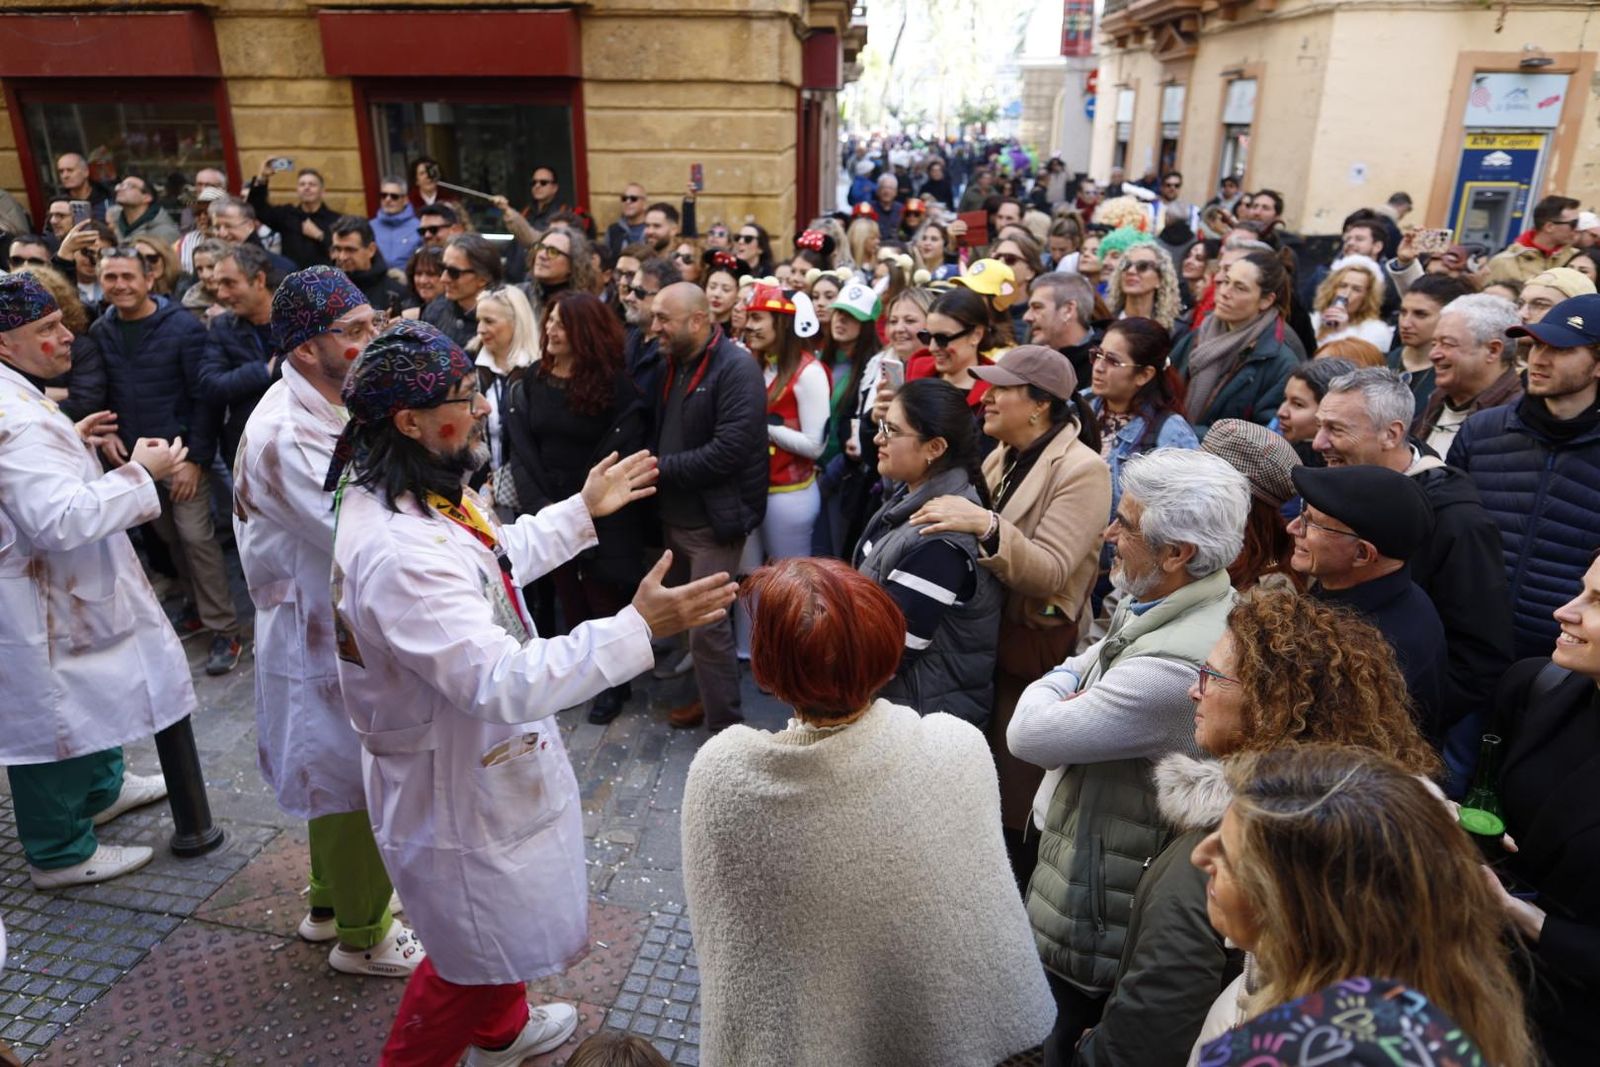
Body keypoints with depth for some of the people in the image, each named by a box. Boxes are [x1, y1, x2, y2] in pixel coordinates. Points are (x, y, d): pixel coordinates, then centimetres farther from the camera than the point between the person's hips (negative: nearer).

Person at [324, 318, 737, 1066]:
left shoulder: (421, 489, -5)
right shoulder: (399, 552, -38)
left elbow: (493, 558, 15)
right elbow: (504, 685, -40)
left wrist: (582, 511, 15)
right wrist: (638, 628, -43)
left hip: (481, 757, 10)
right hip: (453, 778, -10)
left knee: (504, 916, 31)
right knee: (477, 950, 15)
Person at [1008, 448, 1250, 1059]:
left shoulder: (1174, 665, -34)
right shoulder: (1158, 606, -3)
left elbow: (1028, 734, -27)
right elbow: (1064, 676, 8)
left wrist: (1049, 697, -7)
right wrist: (1066, 693, -14)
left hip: (1094, 913, -9)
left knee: (1072, 1043, 15)